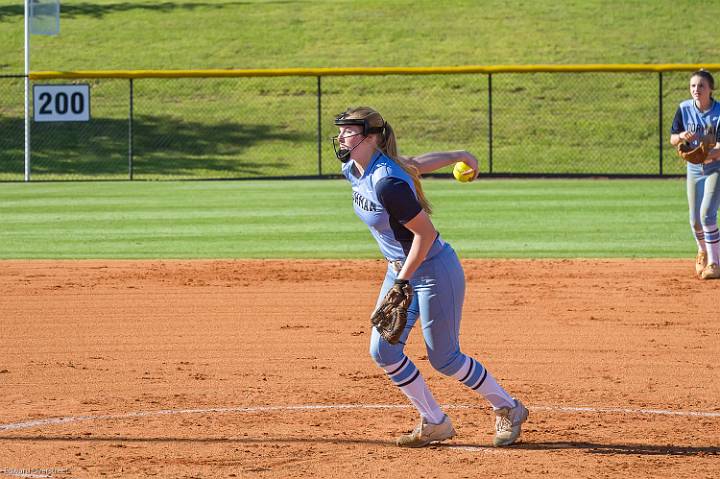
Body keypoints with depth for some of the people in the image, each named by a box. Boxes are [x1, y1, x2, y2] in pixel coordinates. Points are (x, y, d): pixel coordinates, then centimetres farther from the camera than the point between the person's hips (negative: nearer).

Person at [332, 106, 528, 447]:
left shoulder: (387, 182, -29)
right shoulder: (354, 170, -1)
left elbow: (425, 233, -26)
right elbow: (415, 163, 13)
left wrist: (401, 281, -22)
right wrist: (457, 156, 25)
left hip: (434, 269, -9)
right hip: (400, 269, 9)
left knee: (444, 358, 0)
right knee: (383, 351, 2)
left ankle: (508, 409, 21)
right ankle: (434, 425, 14)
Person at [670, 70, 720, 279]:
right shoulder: (684, 109, -5)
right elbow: (672, 139, 1)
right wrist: (682, 136, -22)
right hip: (694, 169, 4)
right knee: (695, 220, 8)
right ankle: (703, 251, 38)